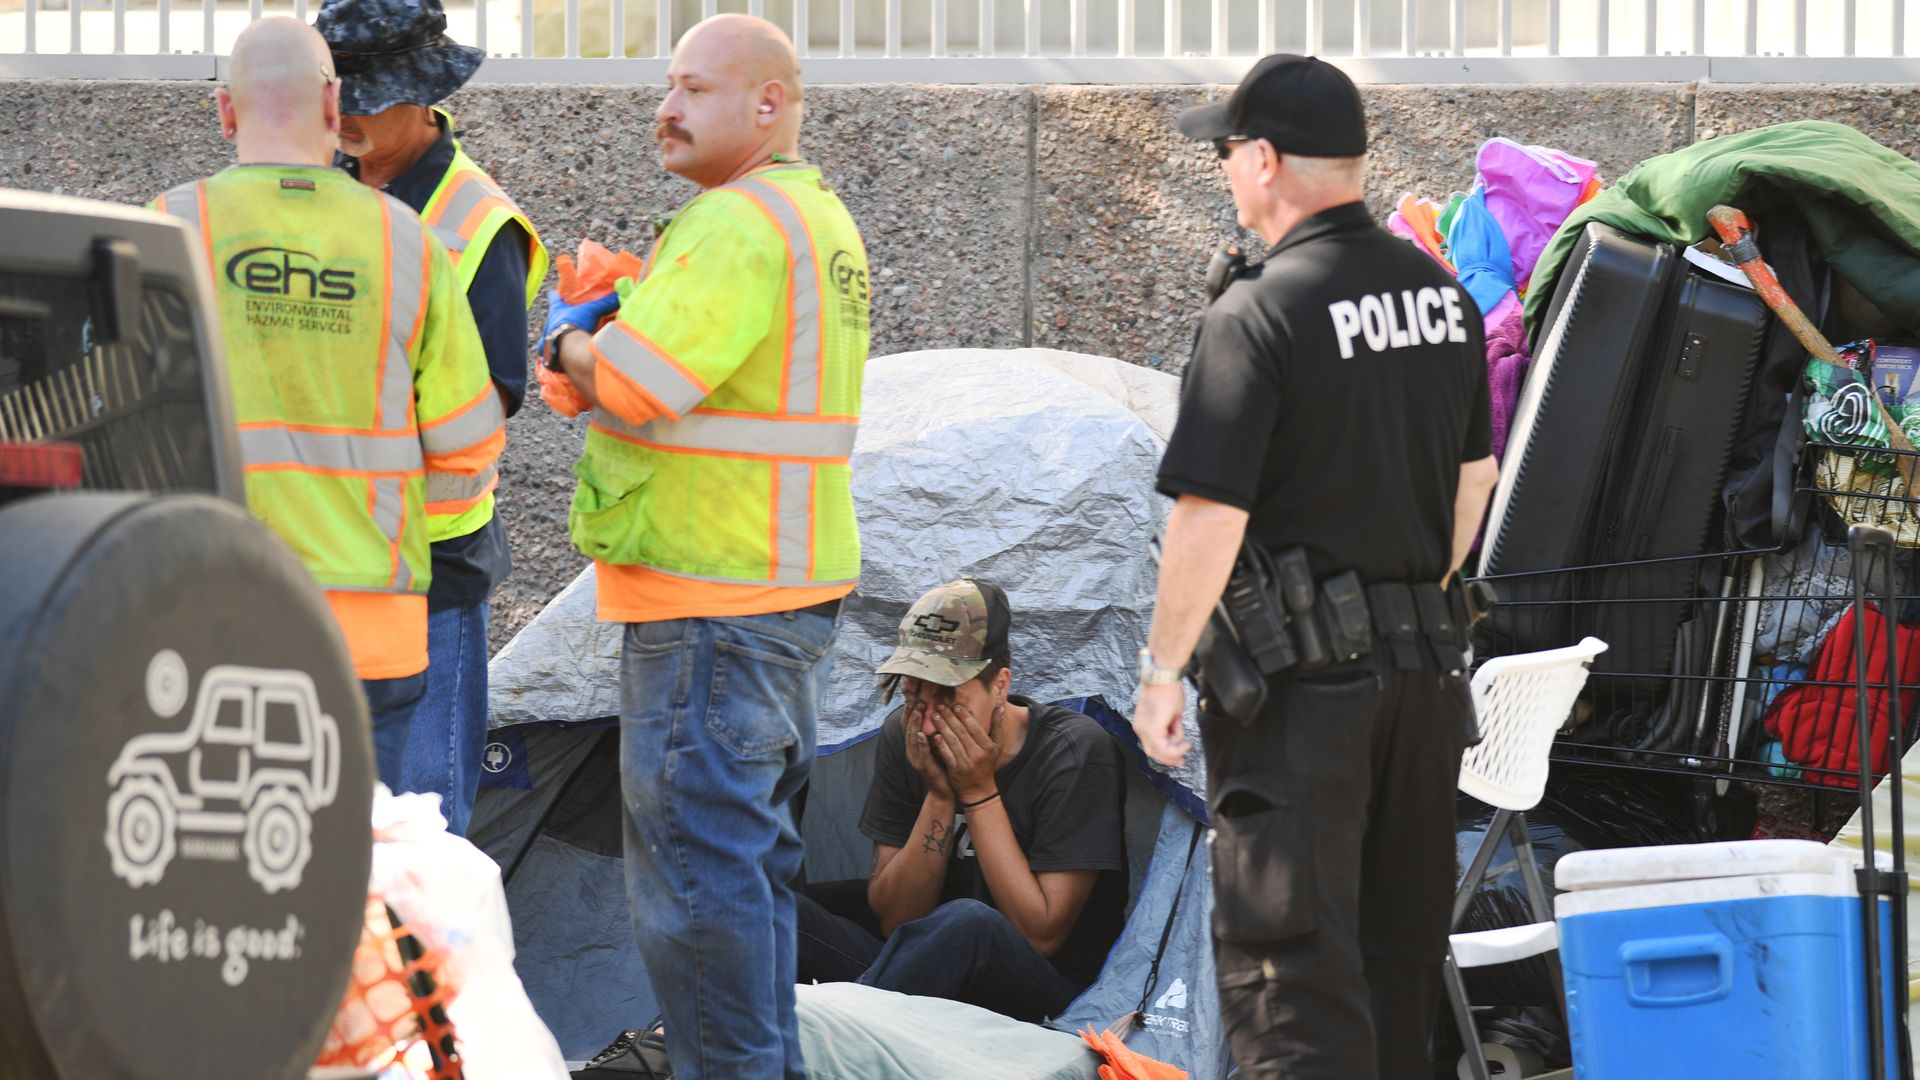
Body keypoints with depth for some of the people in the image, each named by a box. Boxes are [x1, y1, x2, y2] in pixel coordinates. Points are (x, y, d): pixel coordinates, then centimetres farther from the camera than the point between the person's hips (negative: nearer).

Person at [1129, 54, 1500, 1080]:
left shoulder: (1259, 316, -16)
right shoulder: (1442, 293, 7)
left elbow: (1210, 517, -18)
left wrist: (1162, 668, -10)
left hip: (1301, 680, -7)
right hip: (1426, 669, 7)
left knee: (1284, 956, -4)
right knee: (1399, 946, 16)